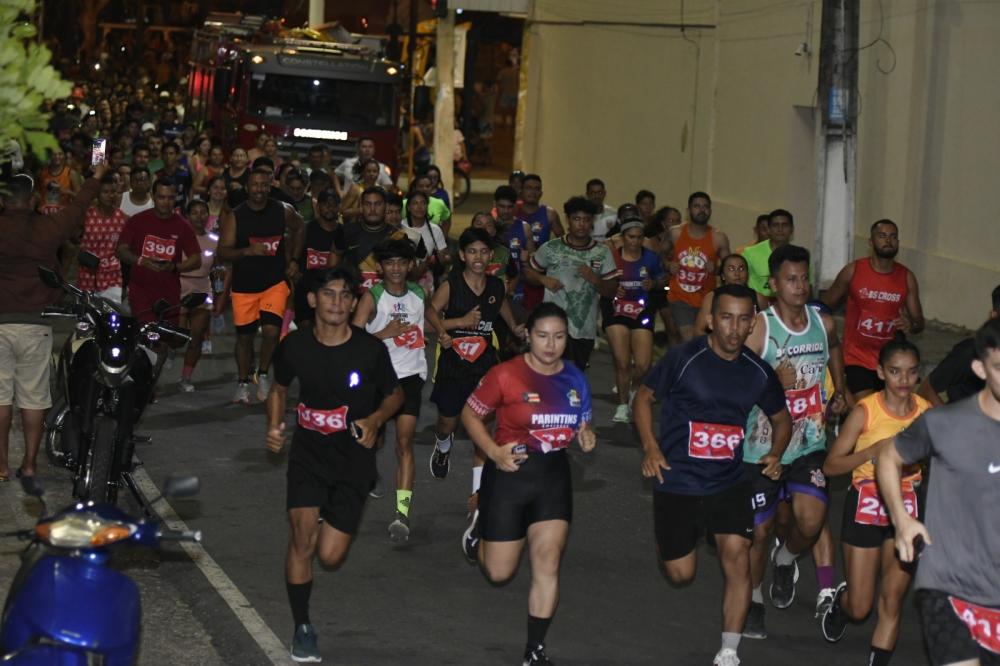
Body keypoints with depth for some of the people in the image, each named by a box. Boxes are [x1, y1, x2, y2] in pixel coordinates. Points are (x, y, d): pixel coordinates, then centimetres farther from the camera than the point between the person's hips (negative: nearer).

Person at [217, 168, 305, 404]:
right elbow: (223, 252, -11)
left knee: (271, 330, -17)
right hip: (244, 284, 0)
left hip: (275, 281, 0)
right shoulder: (234, 216, -8)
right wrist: (247, 251, -28)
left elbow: (299, 229, 18)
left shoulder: (284, 211, -3)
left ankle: (263, 374, 8)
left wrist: (294, 260, 11)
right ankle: (242, 383, 26)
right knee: (244, 335, 9)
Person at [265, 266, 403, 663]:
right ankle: (302, 627, -1)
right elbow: (279, 388, 14)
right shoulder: (294, 345, -5)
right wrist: (274, 427, -3)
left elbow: (394, 395, 6)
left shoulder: (370, 350, -11)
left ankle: (329, 525, 37)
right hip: (308, 451, 1)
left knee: (330, 556, -2)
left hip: (353, 456, -1)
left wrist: (375, 420, -14)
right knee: (302, 533, -18)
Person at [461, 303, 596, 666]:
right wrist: (494, 452, -18)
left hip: (554, 475, 3)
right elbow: (470, 414, -5)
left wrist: (586, 437, -6)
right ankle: (480, 533, 41)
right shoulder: (505, 374, -14)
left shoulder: (574, 378, 1)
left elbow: (582, 423, 17)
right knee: (499, 572, 5)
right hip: (510, 473, -3)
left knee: (548, 560, -5)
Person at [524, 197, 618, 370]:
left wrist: (594, 279, -16)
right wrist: (543, 279, -8)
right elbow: (528, 272, 12)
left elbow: (612, 291, 3)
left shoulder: (602, 253, 3)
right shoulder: (551, 248, -1)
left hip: (585, 329, 3)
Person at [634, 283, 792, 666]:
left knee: (737, 557, -15)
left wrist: (775, 454, -2)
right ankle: (667, 541, 43)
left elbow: (781, 418, 17)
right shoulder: (684, 358, -11)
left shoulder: (759, 372, 1)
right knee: (681, 574, 5)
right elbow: (644, 397, -1)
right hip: (677, 480, -2)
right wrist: (650, 447, -13)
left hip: (730, 481, 2)